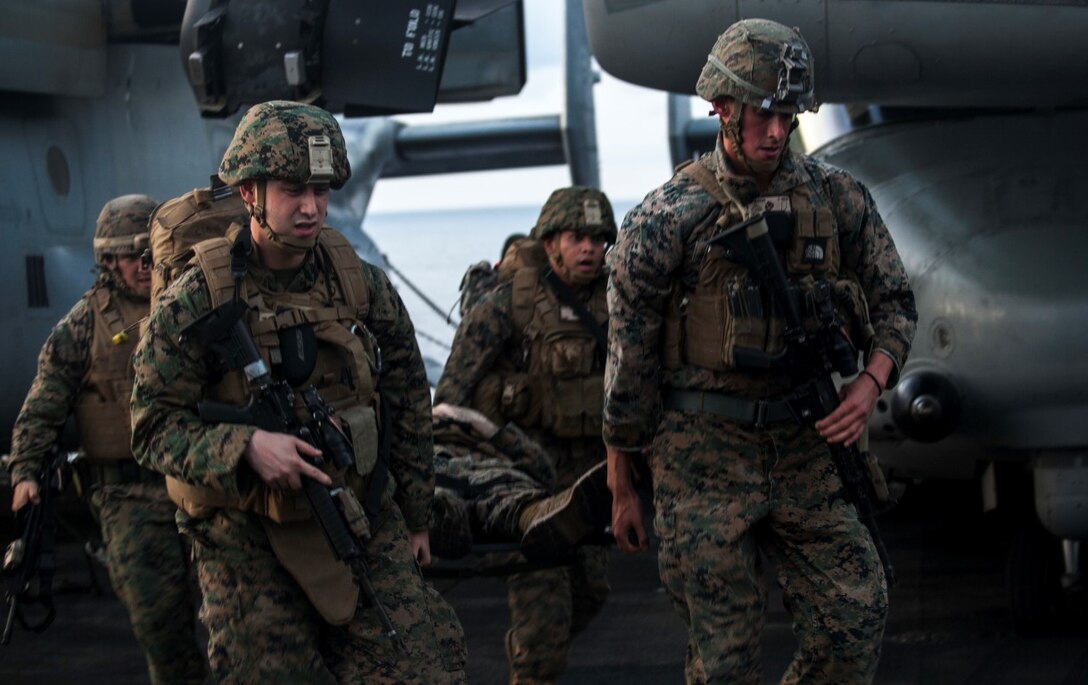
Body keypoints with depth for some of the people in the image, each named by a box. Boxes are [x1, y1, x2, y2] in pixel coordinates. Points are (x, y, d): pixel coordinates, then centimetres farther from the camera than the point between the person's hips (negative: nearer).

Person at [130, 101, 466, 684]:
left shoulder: (364, 287, 1)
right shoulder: (194, 301, -9)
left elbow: (408, 406, 11)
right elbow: (154, 427, -11)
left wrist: (414, 517, 15)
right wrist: (246, 447, -27)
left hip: (362, 522, 3)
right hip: (248, 542, -2)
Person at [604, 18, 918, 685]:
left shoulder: (837, 197, 2)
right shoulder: (666, 218, -7)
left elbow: (893, 303, 12)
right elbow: (630, 358, -1)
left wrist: (869, 384, -10)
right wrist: (622, 488, 3)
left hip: (803, 449, 4)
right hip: (704, 453, -3)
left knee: (857, 619, -2)